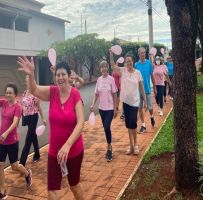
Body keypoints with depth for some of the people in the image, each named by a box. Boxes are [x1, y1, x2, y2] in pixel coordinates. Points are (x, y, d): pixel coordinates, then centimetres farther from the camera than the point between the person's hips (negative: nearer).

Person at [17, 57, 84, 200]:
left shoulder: (75, 94, -15)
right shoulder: (52, 92, -6)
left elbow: (80, 122, -21)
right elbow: (34, 90, -23)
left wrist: (67, 145, -31)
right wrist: (31, 74, -44)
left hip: (74, 150, -2)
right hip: (54, 151, 2)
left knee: (74, 184, 20)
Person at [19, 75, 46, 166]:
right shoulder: (24, 93, 6)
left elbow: (39, 107, -8)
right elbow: (23, 106, 11)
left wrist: (43, 119, -3)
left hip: (33, 117, -7)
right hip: (26, 117, 7)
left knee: (28, 139, -5)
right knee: (33, 136, 19)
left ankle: (22, 162, -2)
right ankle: (37, 155, 34)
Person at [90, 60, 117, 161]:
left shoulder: (111, 79, -8)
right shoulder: (99, 80, 3)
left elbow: (114, 95, -6)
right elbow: (96, 94, 8)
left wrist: (115, 109, -7)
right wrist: (93, 104, -6)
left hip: (110, 108, -4)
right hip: (101, 108, 4)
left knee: (107, 127, -14)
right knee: (105, 128, 10)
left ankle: (109, 148, 3)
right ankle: (109, 147, 26)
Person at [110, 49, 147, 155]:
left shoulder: (137, 73, -3)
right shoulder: (122, 70, -1)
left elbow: (141, 87, 1)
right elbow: (113, 65, -16)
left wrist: (145, 100, 1)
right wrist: (111, 54, -30)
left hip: (135, 101, -2)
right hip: (125, 101, 2)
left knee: (133, 123, -3)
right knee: (128, 123, 10)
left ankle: (135, 144, 18)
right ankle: (131, 145, 24)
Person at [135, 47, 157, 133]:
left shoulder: (149, 63, -3)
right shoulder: (136, 64, -2)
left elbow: (152, 76, 3)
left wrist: (154, 88, 5)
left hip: (147, 89, -1)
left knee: (149, 107, 2)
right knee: (140, 108, 6)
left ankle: (152, 117, 36)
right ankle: (143, 125, 18)